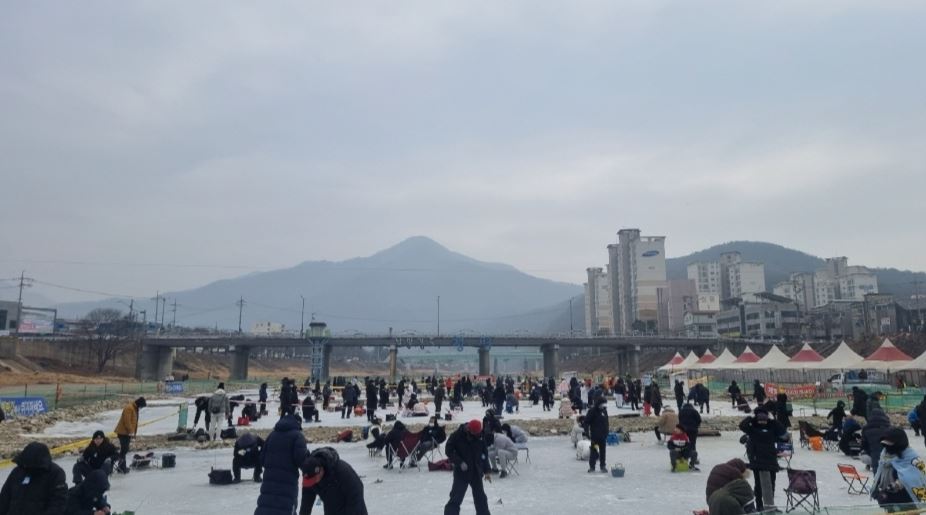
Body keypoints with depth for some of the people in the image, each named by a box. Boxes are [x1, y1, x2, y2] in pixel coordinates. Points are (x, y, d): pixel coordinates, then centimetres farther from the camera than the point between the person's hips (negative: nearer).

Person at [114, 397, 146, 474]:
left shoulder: (135, 408, 15)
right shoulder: (129, 408, -17)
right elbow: (127, 421, -24)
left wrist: (133, 432, 19)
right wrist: (131, 431, -22)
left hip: (127, 432, 10)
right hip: (124, 432, -10)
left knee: (124, 449, 14)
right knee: (124, 449, -11)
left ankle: (122, 467, 20)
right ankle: (122, 467, -11)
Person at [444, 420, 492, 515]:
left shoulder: (480, 437, -4)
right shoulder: (457, 436, -16)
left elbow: (484, 454, 6)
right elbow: (449, 451, -10)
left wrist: (486, 471, 6)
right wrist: (460, 462, -21)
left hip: (476, 472, 4)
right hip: (461, 472, -4)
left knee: (481, 498, 15)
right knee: (456, 498, -6)